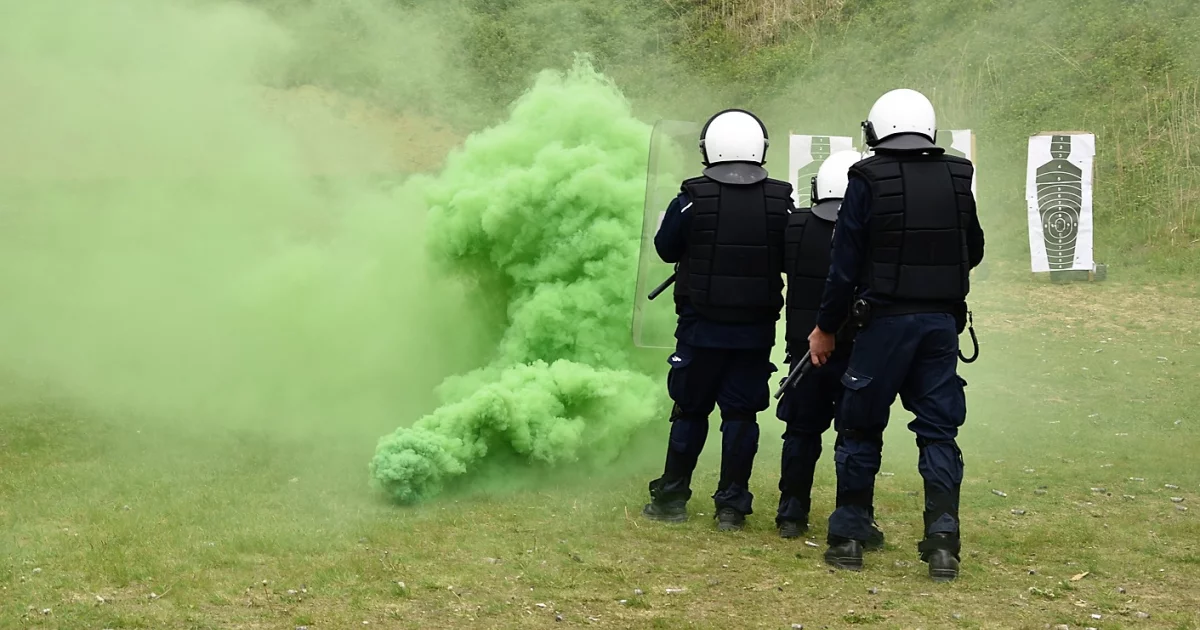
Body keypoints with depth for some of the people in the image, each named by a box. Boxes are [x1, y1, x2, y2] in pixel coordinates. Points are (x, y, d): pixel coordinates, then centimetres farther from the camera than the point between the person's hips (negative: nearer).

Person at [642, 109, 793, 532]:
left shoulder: (692, 199, -11)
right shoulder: (780, 200, -5)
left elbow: (666, 248, 3)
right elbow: (791, 258, 5)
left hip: (702, 326, -1)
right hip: (756, 329, 1)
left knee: (690, 410, 11)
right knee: (741, 414, 7)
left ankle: (672, 497, 18)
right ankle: (732, 504, 8)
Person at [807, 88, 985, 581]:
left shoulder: (868, 180, -8)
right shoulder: (956, 178, 4)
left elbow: (846, 263, -7)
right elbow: (973, 252, 16)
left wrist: (825, 327, 3)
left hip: (887, 319, -3)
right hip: (944, 320, 3)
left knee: (860, 429, 9)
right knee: (939, 431, 8)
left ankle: (849, 539, 14)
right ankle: (943, 543, 2)